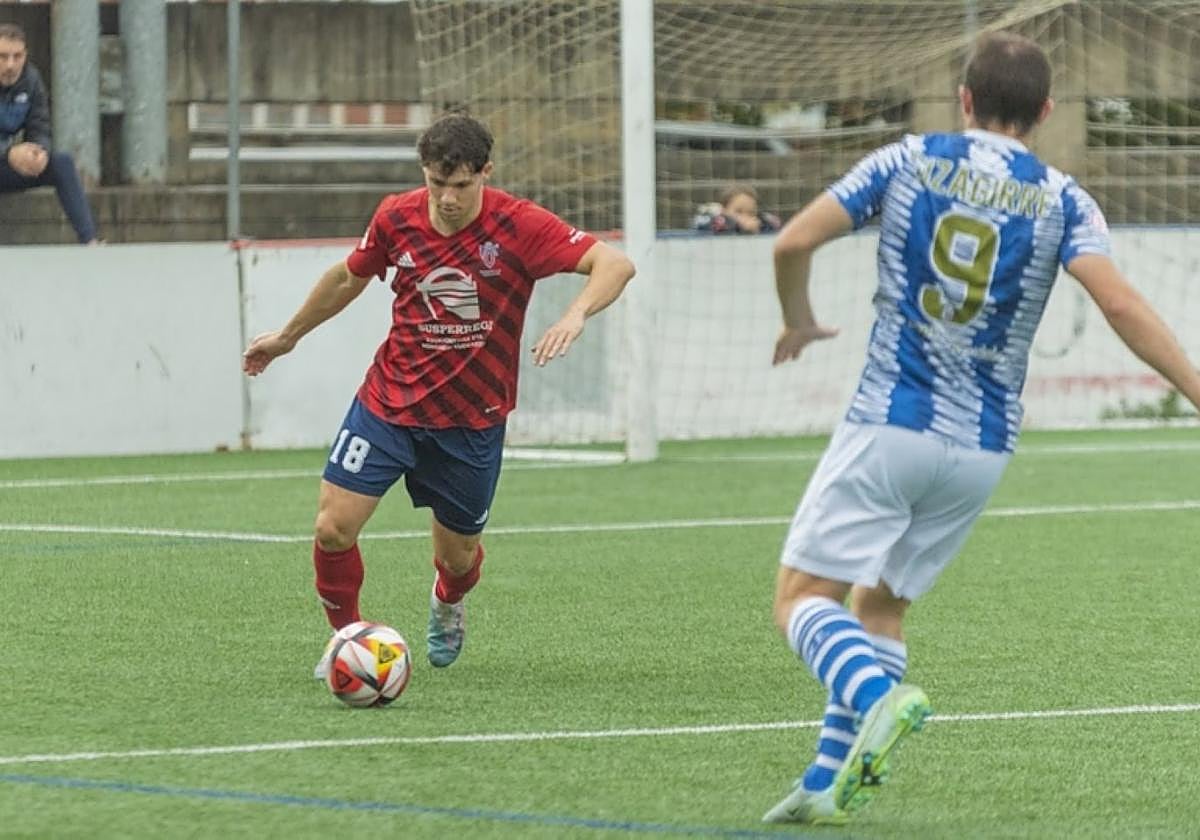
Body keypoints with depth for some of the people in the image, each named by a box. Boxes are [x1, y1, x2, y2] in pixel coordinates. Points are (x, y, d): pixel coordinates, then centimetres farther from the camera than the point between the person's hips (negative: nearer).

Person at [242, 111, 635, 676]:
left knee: (457, 554, 9)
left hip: (472, 418, -1)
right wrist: (288, 336, 25)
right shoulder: (396, 218, -7)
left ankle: (447, 606, 49)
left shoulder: (518, 226, -17)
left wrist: (575, 315, -42)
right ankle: (346, 635, 18)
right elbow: (350, 277, 13)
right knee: (333, 528, -11)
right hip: (388, 401, 1)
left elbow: (614, 264, -23)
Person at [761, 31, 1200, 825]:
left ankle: (880, 696, -30)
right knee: (881, 604, 18)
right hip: (984, 447, 3)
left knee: (804, 597, -1)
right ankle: (829, 785, 11)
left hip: (889, 424, -3)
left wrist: (799, 321, 17)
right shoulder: (1062, 200, 2)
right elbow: (1121, 303, -12)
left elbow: (794, 241, -3)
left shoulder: (908, 161, 2)